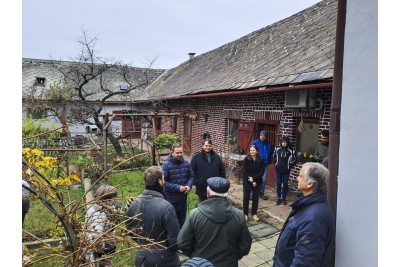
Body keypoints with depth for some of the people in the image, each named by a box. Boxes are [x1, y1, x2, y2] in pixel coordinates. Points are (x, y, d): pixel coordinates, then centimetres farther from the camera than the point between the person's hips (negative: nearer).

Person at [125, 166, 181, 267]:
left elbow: (129, 230, 6)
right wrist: (174, 249, 0)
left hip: (142, 259, 5)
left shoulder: (134, 204, -8)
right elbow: (174, 238, -22)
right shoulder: (166, 206, -28)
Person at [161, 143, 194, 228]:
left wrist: (189, 186, -10)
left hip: (183, 200, 5)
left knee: (182, 222, 22)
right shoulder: (166, 165, -17)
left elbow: (191, 176, 10)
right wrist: (178, 188, -23)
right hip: (171, 201, -5)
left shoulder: (186, 163, 1)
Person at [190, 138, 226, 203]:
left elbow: (222, 171, 9)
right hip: (201, 189, -2)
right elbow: (192, 171, -5)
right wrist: (196, 182, -10)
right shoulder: (196, 157, -4)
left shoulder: (217, 157, 5)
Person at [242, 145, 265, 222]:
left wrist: (254, 178, -17)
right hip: (247, 182, -1)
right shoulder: (246, 159, -7)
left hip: (257, 182, 1)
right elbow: (244, 171, -10)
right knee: (246, 197, 2)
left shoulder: (261, 160, -4)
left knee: (255, 198, 8)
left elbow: (262, 172, -7)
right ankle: (245, 214, 14)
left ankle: (254, 214, 20)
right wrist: (251, 180, -14)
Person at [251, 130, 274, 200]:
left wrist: (269, 161, 5)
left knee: (263, 180, 8)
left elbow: (272, 154, 12)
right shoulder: (255, 142, -8)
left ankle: (261, 193, 23)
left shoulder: (269, 144, 1)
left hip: (265, 164, 3)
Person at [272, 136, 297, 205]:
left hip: (286, 171, -1)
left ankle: (284, 199, 17)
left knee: (285, 184, 6)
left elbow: (294, 160, 3)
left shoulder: (290, 150, -6)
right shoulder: (277, 149, 0)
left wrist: (289, 166, -2)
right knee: (278, 184, 5)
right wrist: (276, 164, 3)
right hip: (278, 170, 1)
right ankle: (279, 198, 16)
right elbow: (273, 157, 12)